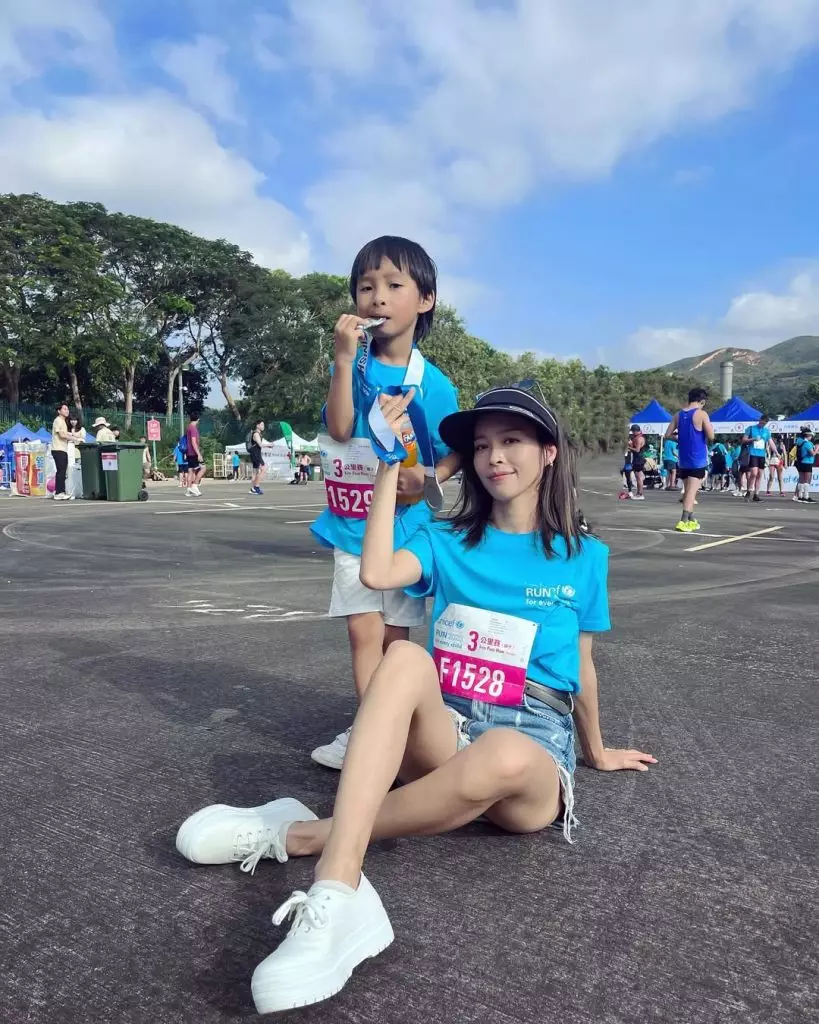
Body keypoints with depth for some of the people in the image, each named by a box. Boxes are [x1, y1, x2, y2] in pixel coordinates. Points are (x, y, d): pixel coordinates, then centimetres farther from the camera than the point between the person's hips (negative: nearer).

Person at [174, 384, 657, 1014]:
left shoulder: (583, 558, 8)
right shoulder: (447, 541, 9)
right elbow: (377, 574, -13)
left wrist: (595, 751, 29)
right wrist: (390, 464, -9)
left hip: (534, 747, -1)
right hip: (445, 731, 1)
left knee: (501, 755, -40)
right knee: (405, 658, -33)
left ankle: (301, 835, -26)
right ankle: (337, 894, -45)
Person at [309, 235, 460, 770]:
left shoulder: (432, 382, -5)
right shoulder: (354, 364, -1)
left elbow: (454, 453, 1)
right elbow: (339, 429, -15)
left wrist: (427, 479, -20)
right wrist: (344, 357, -21)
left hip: (404, 523, -1)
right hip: (352, 524, 2)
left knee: (395, 635, 10)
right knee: (363, 631, 3)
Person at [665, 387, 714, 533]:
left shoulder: (678, 415, 6)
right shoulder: (702, 414, -10)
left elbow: (668, 435, 7)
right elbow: (711, 436, -13)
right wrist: (706, 428, 7)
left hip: (683, 459, 6)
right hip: (698, 460, -5)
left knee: (687, 490, 16)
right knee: (692, 491, -8)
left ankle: (691, 520, 25)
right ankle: (683, 522, -18)